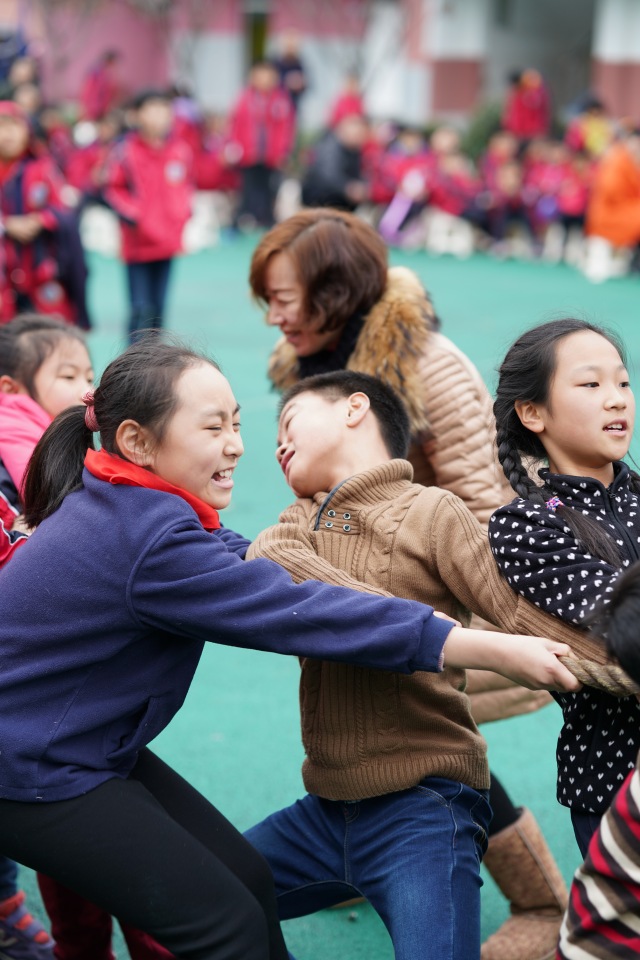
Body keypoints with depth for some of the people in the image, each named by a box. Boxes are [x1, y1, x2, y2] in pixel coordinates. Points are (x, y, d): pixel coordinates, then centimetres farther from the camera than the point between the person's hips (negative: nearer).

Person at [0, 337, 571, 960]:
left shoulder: (119, 502, 2)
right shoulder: (151, 544, -28)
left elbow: (237, 560, 12)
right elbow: (299, 615, -30)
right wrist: (500, 652, -28)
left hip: (92, 750, 9)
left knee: (248, 880, 6)